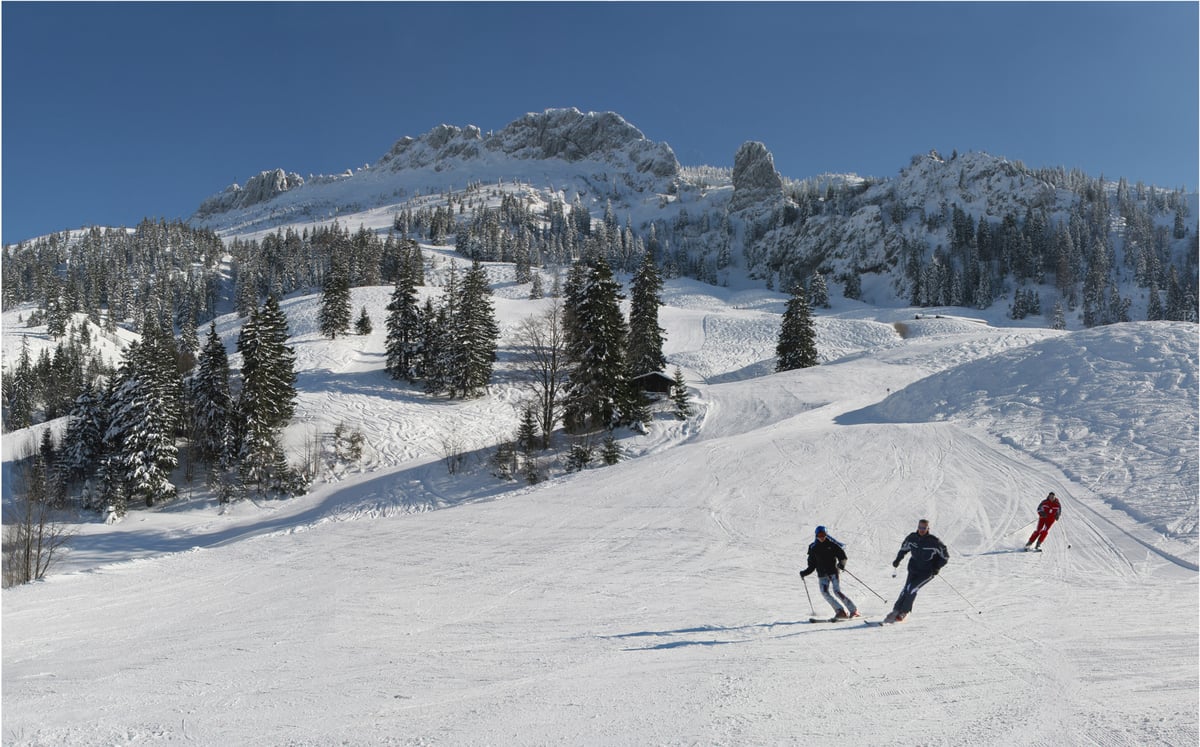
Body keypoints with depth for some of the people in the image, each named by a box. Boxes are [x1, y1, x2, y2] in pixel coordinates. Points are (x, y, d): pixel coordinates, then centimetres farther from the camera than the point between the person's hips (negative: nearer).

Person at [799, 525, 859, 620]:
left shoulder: (832, 544, 0)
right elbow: (812, 565, 14)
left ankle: (853, 610, -2)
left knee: (837, 591, -14)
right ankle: (840, 611, -8)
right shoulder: (813, 548, 9)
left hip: (833, 571, -4)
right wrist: (805, 573, 2)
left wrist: (842, 563, -19)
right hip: (822, 574, 4)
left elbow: (842, 556, 1)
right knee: (825, 592, -14)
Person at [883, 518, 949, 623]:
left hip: (927, 572, -4)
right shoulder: (912, 538, -4)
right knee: (906, 589, -11)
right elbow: (904, 548, 16)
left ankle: (903, 613, -3)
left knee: (911, 589, -17)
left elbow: (945, 556, -4)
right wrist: (897, 560, 9)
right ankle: (896, 611, -1)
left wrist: (937, 567, -12)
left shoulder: (934, 542, -17)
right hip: (913, 569, 4)